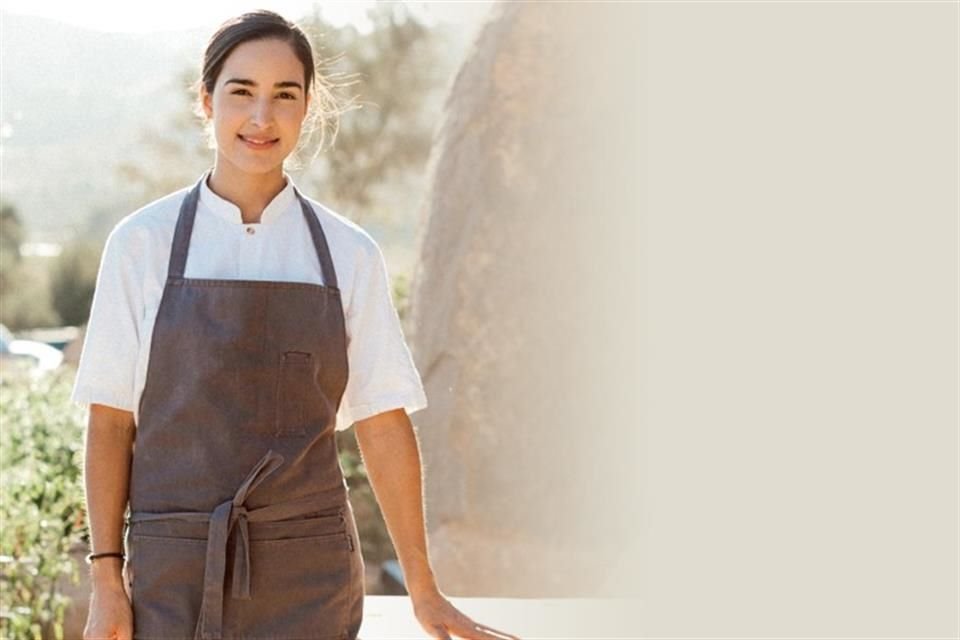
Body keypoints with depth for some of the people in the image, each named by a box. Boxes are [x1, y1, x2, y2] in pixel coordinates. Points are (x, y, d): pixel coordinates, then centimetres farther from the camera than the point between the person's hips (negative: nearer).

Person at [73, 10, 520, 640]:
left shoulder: (348, 255, 2)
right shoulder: (144, 243, -1)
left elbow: (383, 423, 5)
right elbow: (111, 420, 1)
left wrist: (424, 589, 7)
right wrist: (106, 577, -3)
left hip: (311, 583, 1)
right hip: (175, 576, -1)